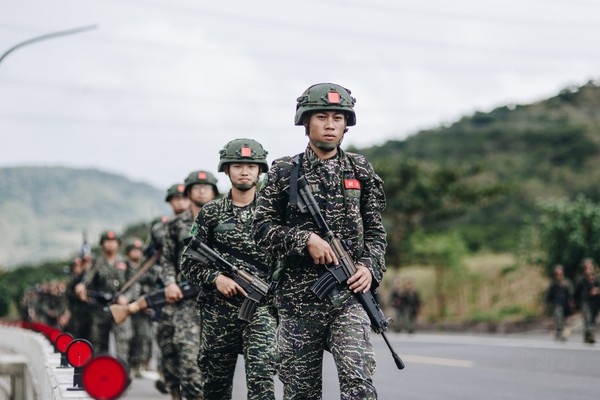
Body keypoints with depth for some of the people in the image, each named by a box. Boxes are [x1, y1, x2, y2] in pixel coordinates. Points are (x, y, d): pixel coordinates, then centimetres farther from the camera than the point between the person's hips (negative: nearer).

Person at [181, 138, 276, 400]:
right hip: (219, 311, 2)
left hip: (261, 308, -2)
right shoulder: (210, 214, 6)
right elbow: (188, 263, 7)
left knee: (261, 377, -18)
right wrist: (215, 278, -10)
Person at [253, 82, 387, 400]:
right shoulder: (284, 173, 3)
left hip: (348, 295, 0)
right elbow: (262, 228, 0)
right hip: (298, 299, 0)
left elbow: (375, 230, 13)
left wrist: (370, 266, -5)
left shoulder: (360, 171, 8)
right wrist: (306, 239, -13)